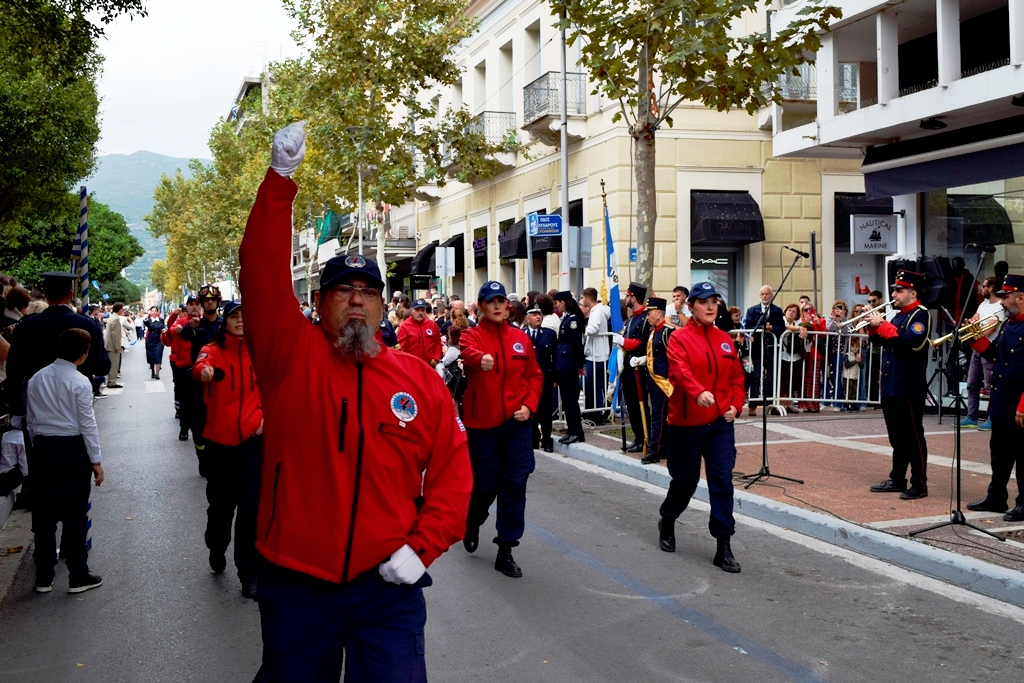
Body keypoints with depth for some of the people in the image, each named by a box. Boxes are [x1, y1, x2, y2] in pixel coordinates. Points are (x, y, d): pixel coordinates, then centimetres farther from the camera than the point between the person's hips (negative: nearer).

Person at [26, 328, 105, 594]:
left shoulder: (36, 379, 3)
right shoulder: (80, 382, -12)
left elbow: (30, 418, 8)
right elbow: (87, 424, -11)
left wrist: (38, 446, 18)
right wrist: (96, 460, -5)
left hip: (42, 447, 5)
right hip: (72, 448, -5)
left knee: (44, 513, 10)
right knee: (76, 514, 4)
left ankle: (44, 577, 17)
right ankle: (78, 576, 10)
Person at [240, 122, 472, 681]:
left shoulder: (421, 381, -1)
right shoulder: (291, 358, -4)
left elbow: (452, 472, 1)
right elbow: (263, 276, -15)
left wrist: (421, 548, -8)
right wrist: (280, 178, -23)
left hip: (388, 585, 0)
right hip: (295, 584, 1)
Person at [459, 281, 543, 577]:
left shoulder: (521, 338, 6)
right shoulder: (472, 335, -4)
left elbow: (534, 376, 12)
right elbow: (469, 353, -28)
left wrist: (529, 405, -4)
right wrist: (481, 359, -51)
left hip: (516, 422, 3)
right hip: (482, 422, -2)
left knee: (515, 485, 0)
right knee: (486, 483, 5)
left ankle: (505, 550, 10)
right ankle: (473, 520, 40)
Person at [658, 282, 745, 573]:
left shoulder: (725, 340, 8)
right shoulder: (679, 338, -8)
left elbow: (736, 377, 13)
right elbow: (680, 371, -25)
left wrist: (736, 405, -2)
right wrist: (698, 392, -42)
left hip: (721, 422, 3)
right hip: (687, 423, -3)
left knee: (722, 481, -2)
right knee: (685, 480, 10)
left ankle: (724, 546, 3)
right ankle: (667, 522, 39)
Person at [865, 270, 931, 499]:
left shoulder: (920, 314, -10)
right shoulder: (898, 315, 16)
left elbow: (909, 341, -25)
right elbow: (884, 341, 18)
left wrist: (882, 325, -19)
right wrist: (874, 327, 1)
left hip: (909, 388, -9)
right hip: (890, 386, 9)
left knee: (913, 437, -2)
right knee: (897, 437, 14)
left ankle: (919, 484, 4)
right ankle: (897, 480, 22)